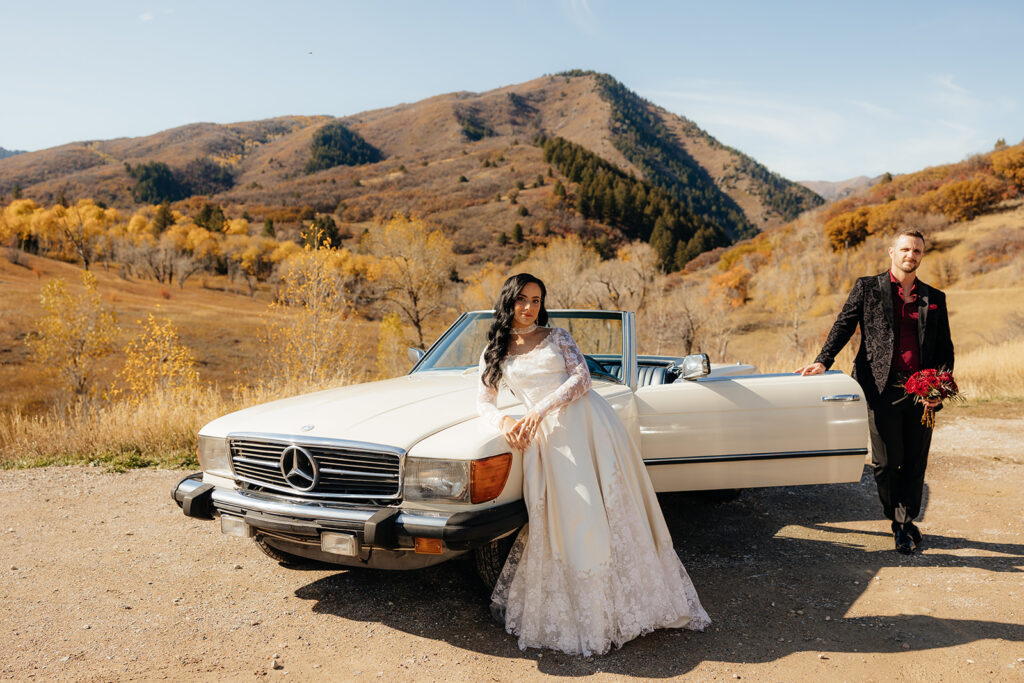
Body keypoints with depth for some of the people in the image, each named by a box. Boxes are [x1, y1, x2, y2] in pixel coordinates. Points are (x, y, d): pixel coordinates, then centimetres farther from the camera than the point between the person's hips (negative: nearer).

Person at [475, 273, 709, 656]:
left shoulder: (557, 337, 11)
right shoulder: (495, 352, 15)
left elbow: (581, 378, -1)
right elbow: (484, 401, 13)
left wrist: (539, 410, -13)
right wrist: (503, 421, -11)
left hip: (588, 422, 0)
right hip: (547, 437, 0)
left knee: (614, 510, -1)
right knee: (567, 517, -6)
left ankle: (632, 598, 12)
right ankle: (585, 614, 7)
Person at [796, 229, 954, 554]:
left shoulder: (934, 298, 14)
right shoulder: (868, 288, 8)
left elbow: (945, 347, 13)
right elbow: (844, 324, 1)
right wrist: (823, 361, -14)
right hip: (883, 389, -2)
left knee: (915, 460, 5)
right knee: (886, 461, 2)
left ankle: (907, 519, 21)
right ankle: (898, 521, 22)